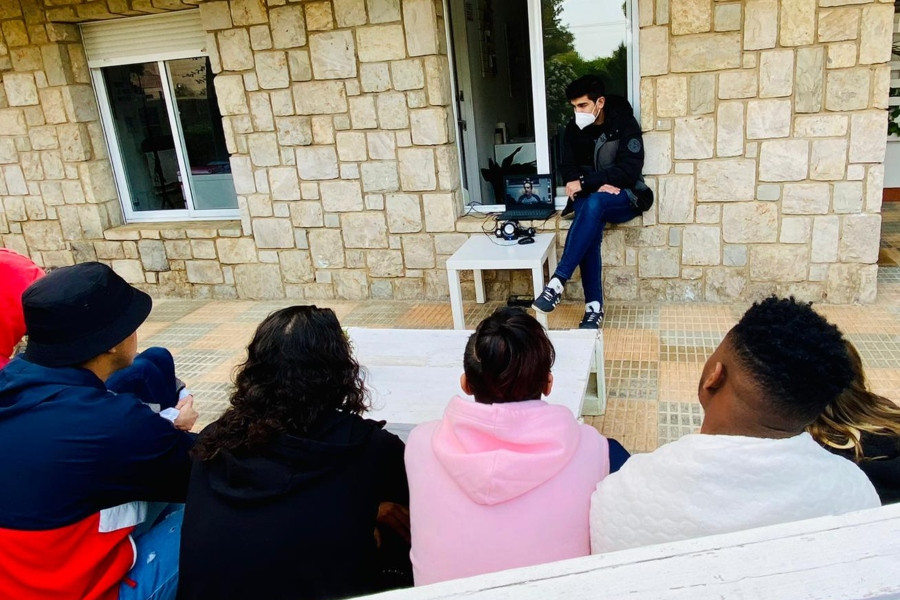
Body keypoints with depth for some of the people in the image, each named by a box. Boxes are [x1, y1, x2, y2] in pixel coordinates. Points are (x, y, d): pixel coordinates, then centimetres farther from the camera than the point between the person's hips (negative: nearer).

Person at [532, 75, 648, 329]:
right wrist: (599, 184, -18)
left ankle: (558, 282, -43)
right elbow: (568, 169, 2)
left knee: (593, 204, -37)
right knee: (591, 230, -31)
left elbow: (629, 170, -18)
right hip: (589, 197, 3)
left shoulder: (625, 124, -9)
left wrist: (584, 182, -24)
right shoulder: (574, 129, 4)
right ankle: (594, 306, -28)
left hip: (624, 197, -3)